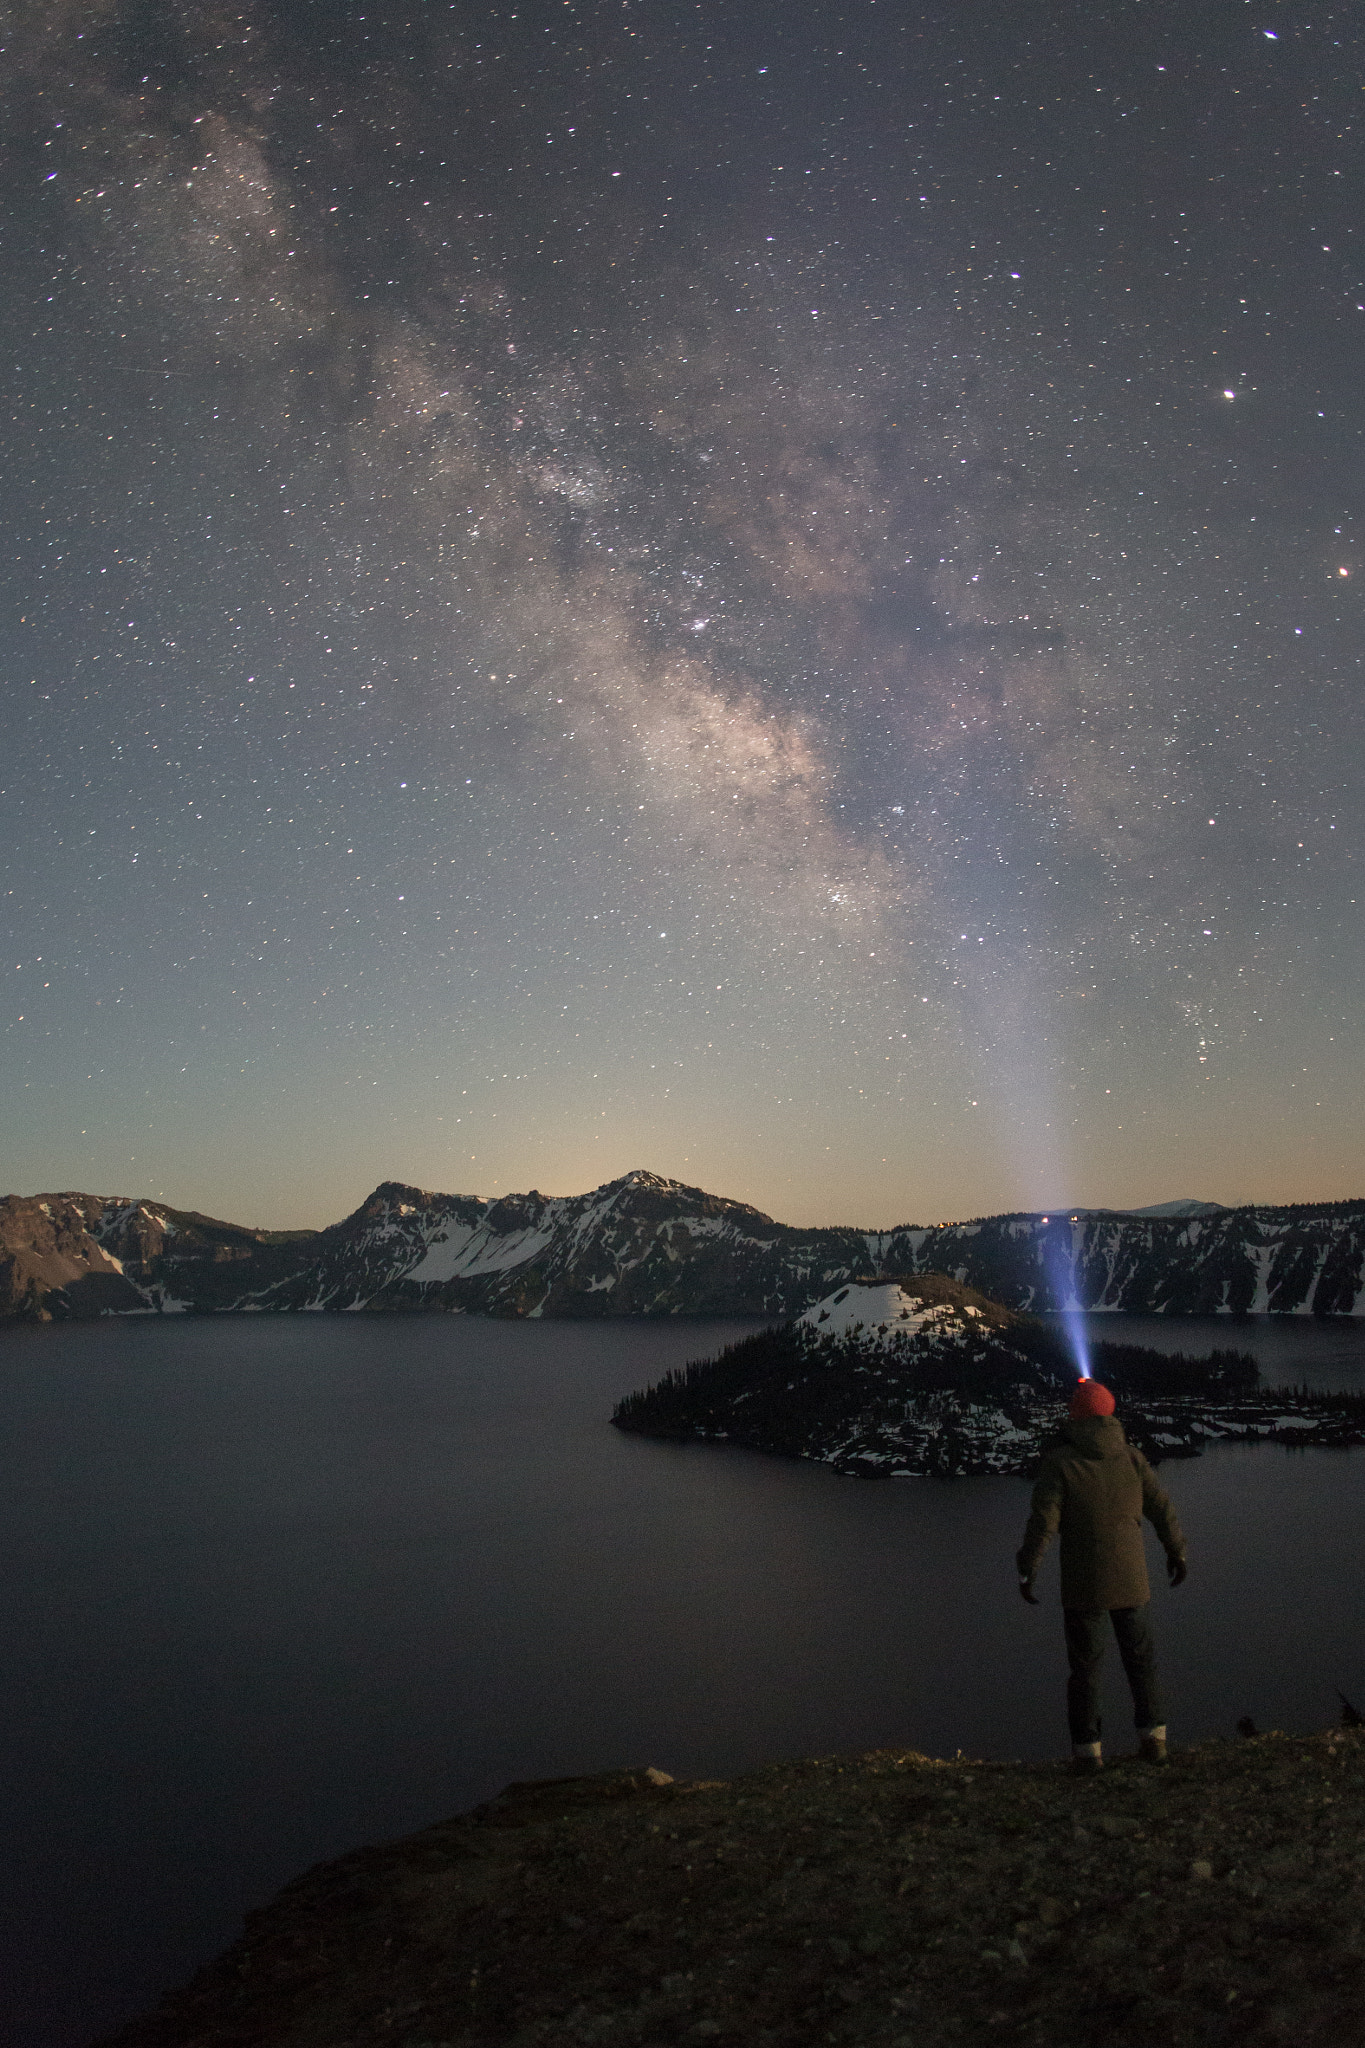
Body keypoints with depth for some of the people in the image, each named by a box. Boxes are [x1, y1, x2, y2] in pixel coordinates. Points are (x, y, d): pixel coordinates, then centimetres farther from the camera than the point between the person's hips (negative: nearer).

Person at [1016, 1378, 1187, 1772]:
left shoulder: (1059, 1461, -11)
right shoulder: (1131, 1458, -1)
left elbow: (1043, 1520, -16)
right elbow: (1163, 1508, 6)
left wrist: (1027, 1569, -8)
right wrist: (1176, 1552, 21)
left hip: (1082, 1585, -2)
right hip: (1130, 1580, 3)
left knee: (1085, 1667, 7)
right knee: (1140, 1659, 17)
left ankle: (1087, 1750, 10)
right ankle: (1153, 1738, 18)